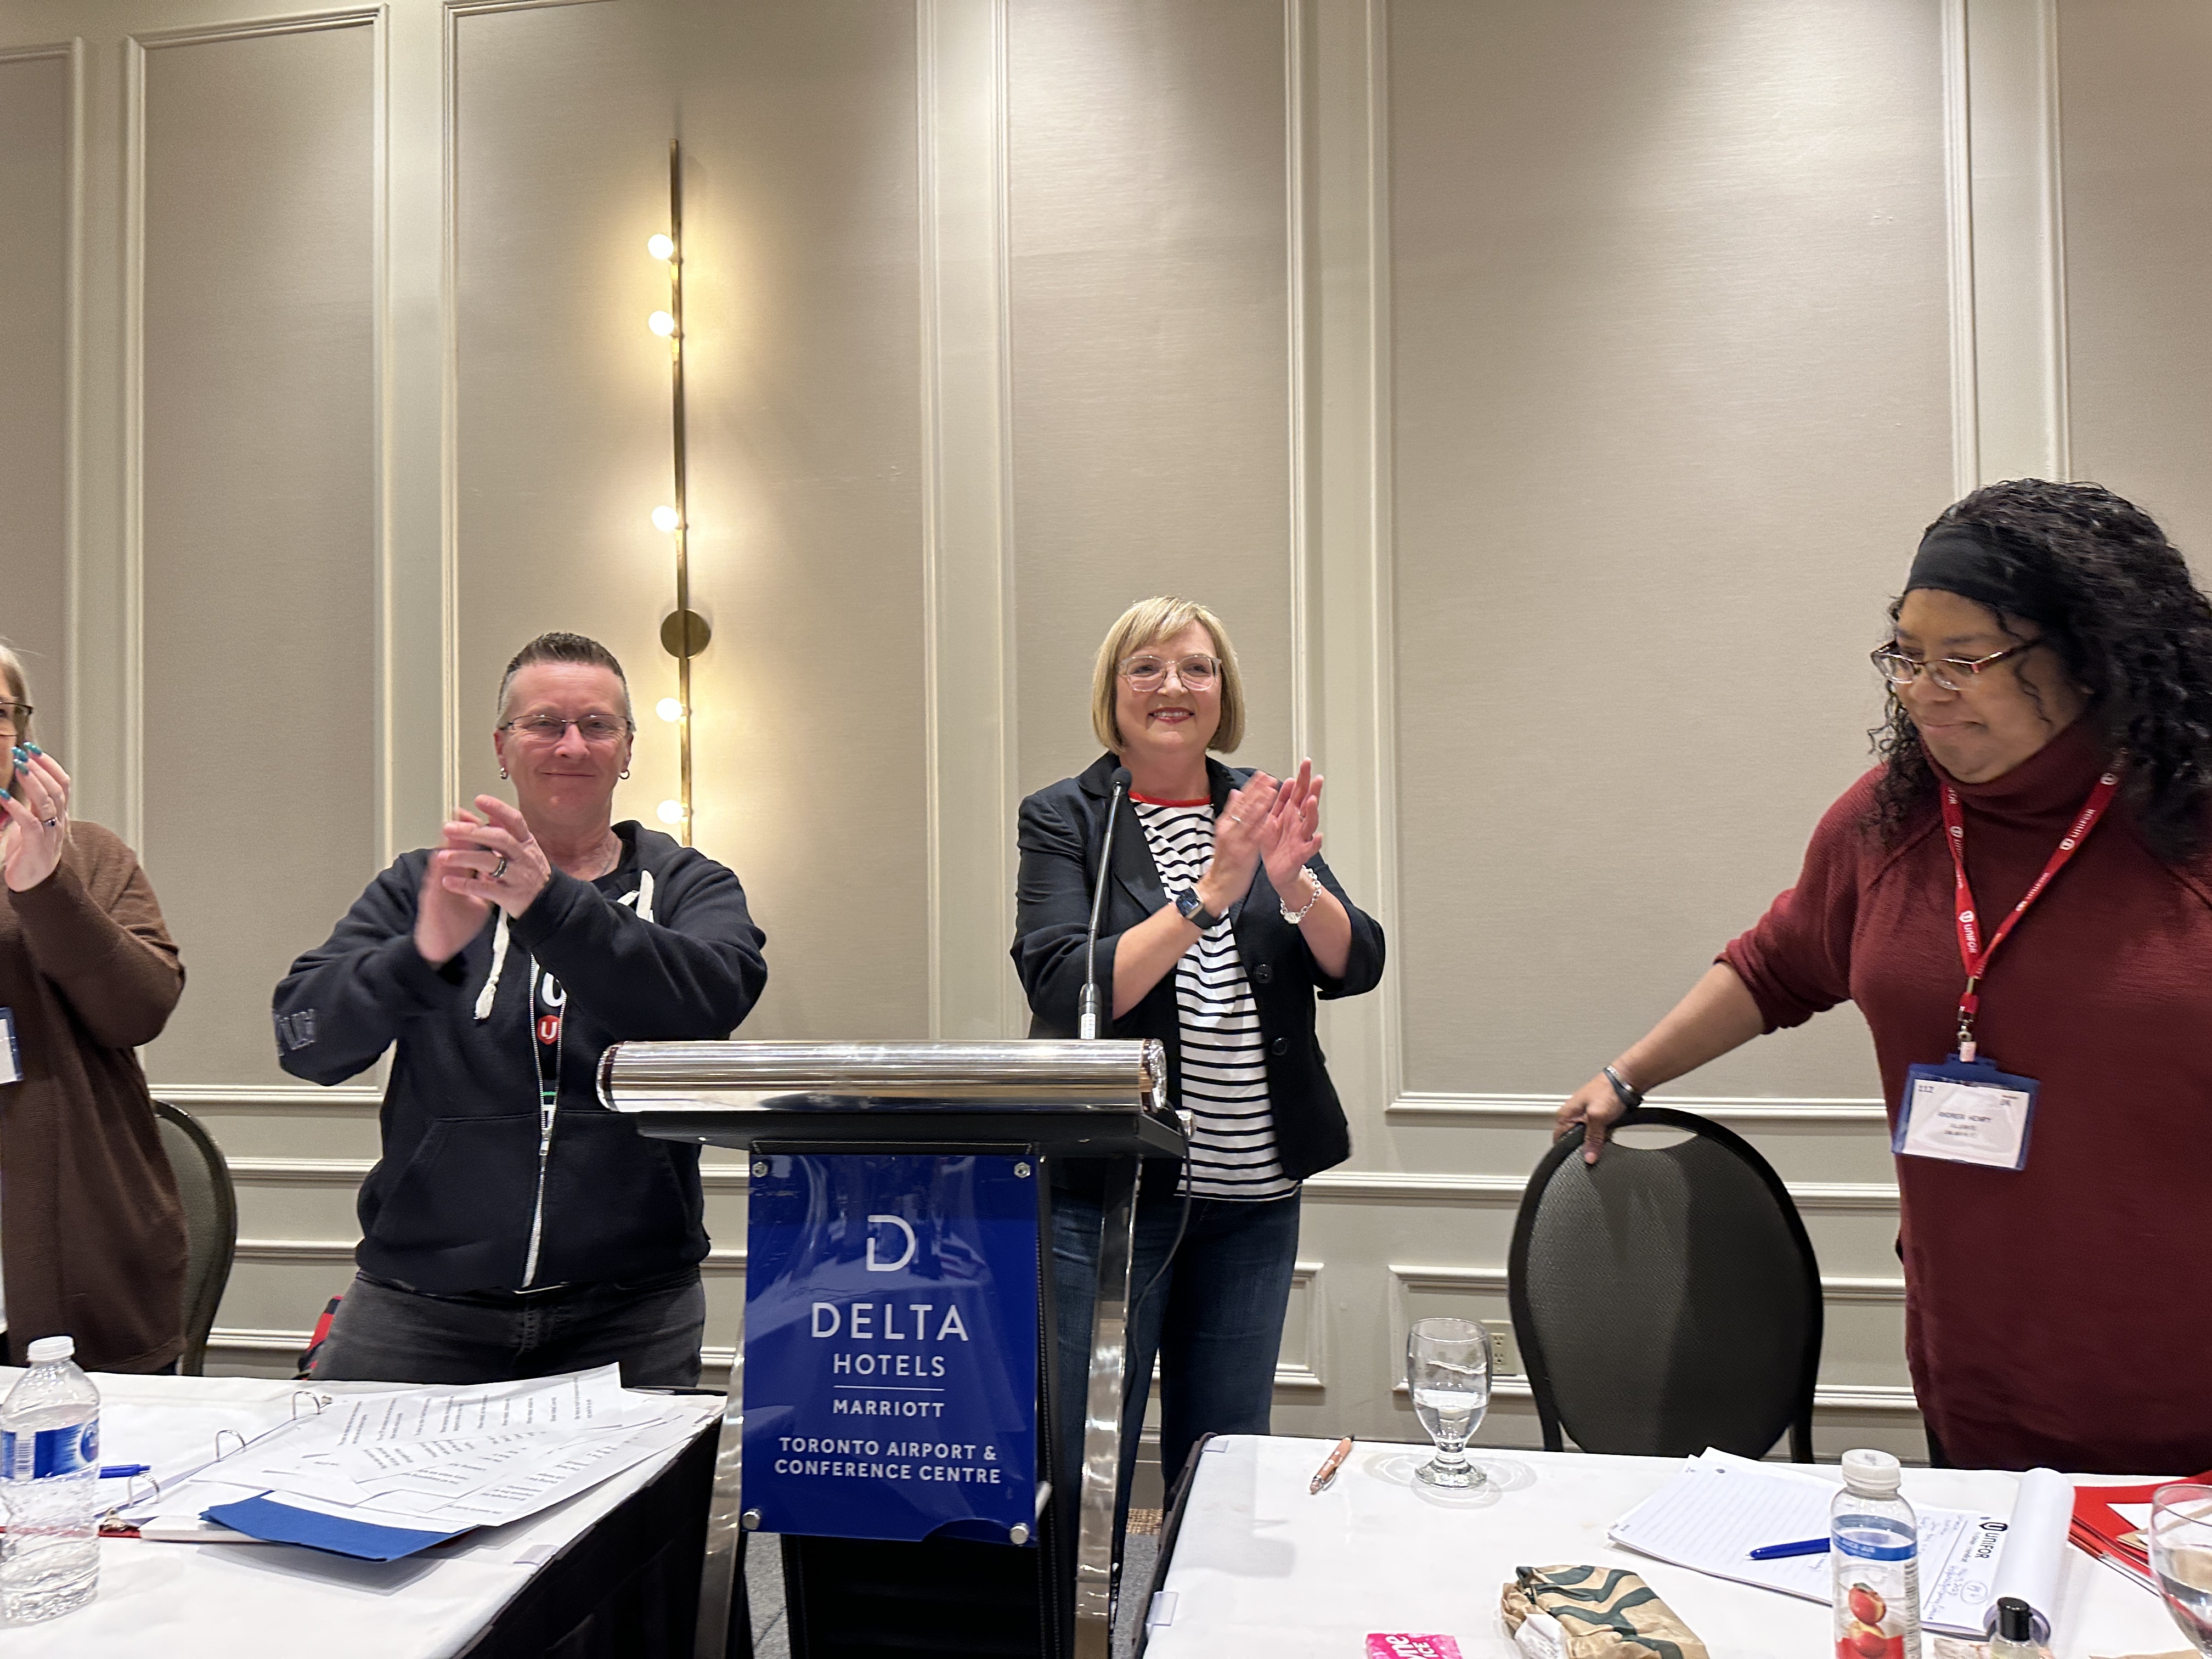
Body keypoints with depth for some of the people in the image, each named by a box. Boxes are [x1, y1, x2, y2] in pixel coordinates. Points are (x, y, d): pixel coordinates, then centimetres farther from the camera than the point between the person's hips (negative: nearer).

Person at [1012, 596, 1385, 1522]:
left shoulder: (1260, 809, 8)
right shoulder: (1064, 819, -3)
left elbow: (1355, 967, -1)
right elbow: (1068, 992, -17)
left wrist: (1293, 881, -20)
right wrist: (1210, 892, -24)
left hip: (1255, 1191, 4)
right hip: (1106, 1191, -4)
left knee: (1226, 1464, 15)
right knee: (1084, 1466, 3)